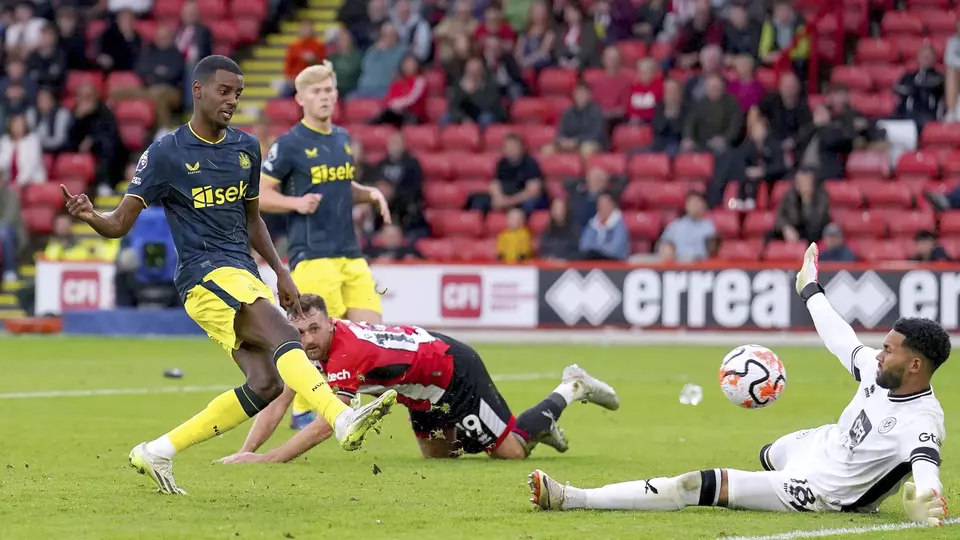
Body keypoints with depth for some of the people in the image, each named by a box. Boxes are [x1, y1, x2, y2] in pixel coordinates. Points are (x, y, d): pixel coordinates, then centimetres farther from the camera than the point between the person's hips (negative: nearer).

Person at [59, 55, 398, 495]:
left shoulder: (246, 148, 14)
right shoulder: (165, 154, -4)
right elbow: (120, 223, -5)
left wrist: (280, 272, 19)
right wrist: (90, 216, -27)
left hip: (246, 277, 7)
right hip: (205, 276, -7)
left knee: (265, 385, -6)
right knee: (280, 332, -30)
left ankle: (157, 453, 5)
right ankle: (343, 421, -48)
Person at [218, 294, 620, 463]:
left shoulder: (348, 353, -38)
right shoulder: (302, 347, -15)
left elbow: (325, 427, -42)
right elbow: (276, 404, -13)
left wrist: (267, 459, -45)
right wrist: (244, 452, -27)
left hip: (456, 372, -8)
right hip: (425, 390, 8)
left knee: (510, 450, -4)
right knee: (437, 454, 19)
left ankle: (572, 388, 18)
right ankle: (535, 426, 35)